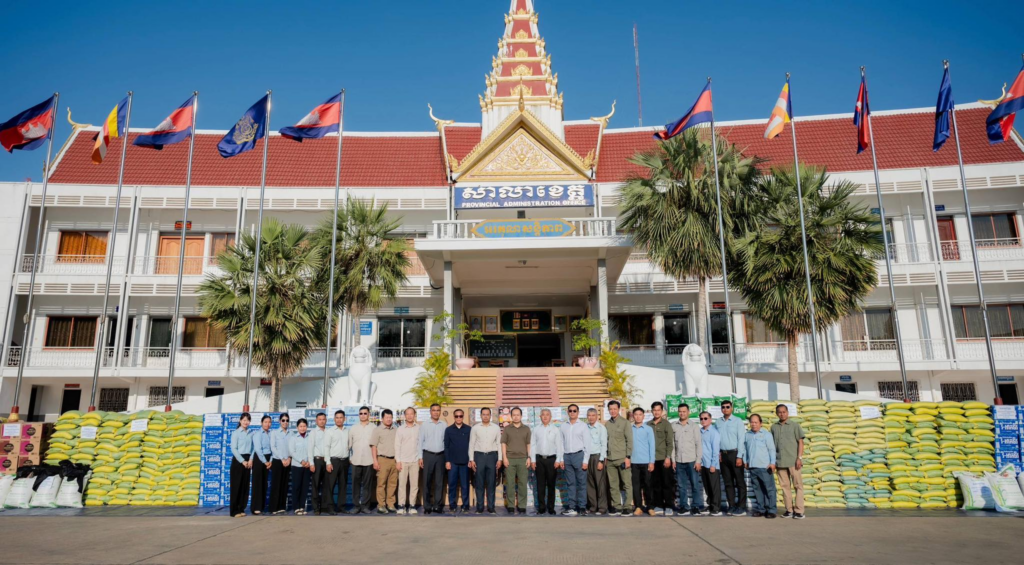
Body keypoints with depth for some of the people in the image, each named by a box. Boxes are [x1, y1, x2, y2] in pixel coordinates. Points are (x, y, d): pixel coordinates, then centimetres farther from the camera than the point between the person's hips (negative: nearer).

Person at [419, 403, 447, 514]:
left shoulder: (444, 425, 5)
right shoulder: (424, 425, 3)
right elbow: (420, 441, 3)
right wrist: (420, 457, -2)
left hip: (441, 455, 1)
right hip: (428, 455, -1)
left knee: (439, 481, 4)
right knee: (427, 481, 2)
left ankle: (437, 505, 11)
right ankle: (427, 506, 9)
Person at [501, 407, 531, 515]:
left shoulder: (526, 429, 9)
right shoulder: (507, 428, 7)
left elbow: (529, 444, 9)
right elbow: (503, 443, 4)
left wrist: (529, 457, 0)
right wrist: (504, 457, -5)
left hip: (523, 459, 1)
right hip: (510, 459, 0)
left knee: (523, 483, 1)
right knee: (510, 483, 1)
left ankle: (522, 506, 7)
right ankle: (511, 506, 7)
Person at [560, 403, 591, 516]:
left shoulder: (583, 426, 2)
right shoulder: (563, 427, 9)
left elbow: (587, 444, -1)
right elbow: (561, 444, 9)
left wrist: (585, 460, -6)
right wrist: (561, 459, 3)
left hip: (579, 455, -3)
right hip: (567, 456, 3)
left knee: (581, 483, 0)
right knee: (570, 483, 7)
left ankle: (582, 507, 6)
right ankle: (571, 507, 11)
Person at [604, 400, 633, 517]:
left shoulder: (625, 422, -1)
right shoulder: (607, 424, 10)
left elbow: (629, 440, -4)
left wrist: (628, 457, -9)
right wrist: (605, 457, 8)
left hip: (622, 458, -4)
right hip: (610, 459, 4)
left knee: (626, 484, -1)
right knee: (613, 485, 6)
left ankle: (627, 507, 4)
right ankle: (616, 506, 14)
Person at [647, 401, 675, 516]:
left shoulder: (666, 424, 0)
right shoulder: (648, 424, 9)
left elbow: (670, 442, -3)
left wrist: (668, 457, -11)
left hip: (664, 458, -3)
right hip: (652, 459, 3)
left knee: (667, 483, 1)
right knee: (655, 484, 7)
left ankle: (668, 506, 9)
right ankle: (658, 505, 15)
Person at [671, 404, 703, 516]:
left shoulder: (694, 426, 3)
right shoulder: (673, 426, 7)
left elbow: (698, 444, 1)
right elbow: (672, 444, 7)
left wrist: (698, 461, -5)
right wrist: (673, 460, 4)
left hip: (692, 460, -2)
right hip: (679, 461, 2)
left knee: (695, 484, -2)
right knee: (681, 485, 6)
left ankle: (696, 506, 6)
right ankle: (684, 506, 14)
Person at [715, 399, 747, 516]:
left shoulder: (738, 422, -2)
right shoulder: (717, 423, 10)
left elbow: (741, 440, -7)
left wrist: (739, 456, -12)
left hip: (735, 453, -4)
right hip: (723, 455, 4)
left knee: (740, 481, -1)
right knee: (728, 482, 9)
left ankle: (741, 507, 3)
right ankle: (731, 506, 14)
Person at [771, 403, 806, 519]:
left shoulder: (794, 425, 3)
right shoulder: (774, 427, 11)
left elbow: (800, 442, 0)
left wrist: (799, 458, -9)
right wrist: (772, 460, 9)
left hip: (793, 461, -3)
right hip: (780, 461, 3)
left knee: (798, 485, -2)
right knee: (785, 486, 6)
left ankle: (798, 510, 2)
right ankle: (789, 509, 12)